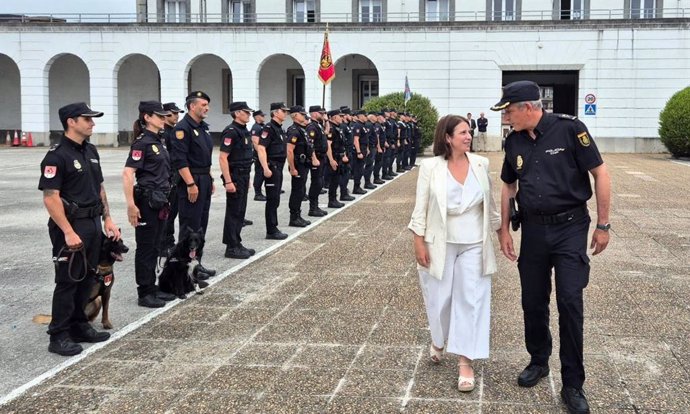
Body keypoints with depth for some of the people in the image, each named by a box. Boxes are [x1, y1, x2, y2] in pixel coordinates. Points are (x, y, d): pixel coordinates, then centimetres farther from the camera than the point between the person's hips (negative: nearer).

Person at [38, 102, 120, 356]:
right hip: (71, 226, -8)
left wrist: (107, 219, 13)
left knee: (87, 279, 14)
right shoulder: (57, 156, -15)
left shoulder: (91, 151, 11)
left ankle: (79, 326, 26)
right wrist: (68, 232, -23)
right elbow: (51, 198, -19)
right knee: (68, 281, -2)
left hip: (93, 224, 8)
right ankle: (58, 336, 7)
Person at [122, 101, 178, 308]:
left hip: (160, 201, 8)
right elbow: (128, 173, -20)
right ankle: (145, 293, 8)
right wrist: (131, 205, -26)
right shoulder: (142, 142, -13)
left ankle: (152, 288, 24)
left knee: (155, 246, 14)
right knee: (146, 247, 1)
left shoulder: (159, 140, 12)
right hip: (147, 201, -8)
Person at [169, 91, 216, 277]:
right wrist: (191, 184, -23)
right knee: (190, 226, -4)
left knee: (201, 224, 13)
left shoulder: (203, 127, 15)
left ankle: (196, 263, 22)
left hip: (204, 181, 9)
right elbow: (180, 160, -20)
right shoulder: (183, 128, -14)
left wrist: (210, 180, 19)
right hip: (191, 182, -9)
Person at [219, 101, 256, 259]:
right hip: (234, 177, -9)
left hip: (243, 177, 9)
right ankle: (231, 248, 3)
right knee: (233, 213, -3)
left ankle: (236, 244, 21)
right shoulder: (231, 131, -16)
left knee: (240, 212, 13)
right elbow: (222, 158, -21)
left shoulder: (244, 131, 13)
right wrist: (228, 181, -24)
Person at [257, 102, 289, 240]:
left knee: (275, 200, 13)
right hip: (272, 166, -9)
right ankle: (271, 231, -2)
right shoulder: (269, 128, -13)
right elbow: (261, 148, -21)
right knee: (272, 200, -6)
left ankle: (273, 228, 19)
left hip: (279, 167, 9)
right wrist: (266, 168, -27)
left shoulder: (279, 128, 15)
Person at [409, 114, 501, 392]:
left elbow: (490, 203, 10)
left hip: (473, 245, 2)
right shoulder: (430, 167, -8)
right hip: (440, 245, -2)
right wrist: (418, 243, -7)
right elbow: (420, 208, -5)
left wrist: (501, 231, 13)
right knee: (440, 299, 9)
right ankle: (438, 341, 40)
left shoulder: (480, 164, 0)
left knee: (471, 300, -1)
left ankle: (465, 362, 6)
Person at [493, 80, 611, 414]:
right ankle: (538, 361, 32)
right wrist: (504, 230, 12)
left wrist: (602, 225, -7)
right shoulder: (513, 142, 3)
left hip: (570, 226, -5)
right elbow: (508, 186, 15)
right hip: (533, 228, 5)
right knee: (533, 301, 10)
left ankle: (572, 384, 2)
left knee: (569, 301, -8)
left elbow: (600, 174, -9)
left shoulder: (569, 129, -13)